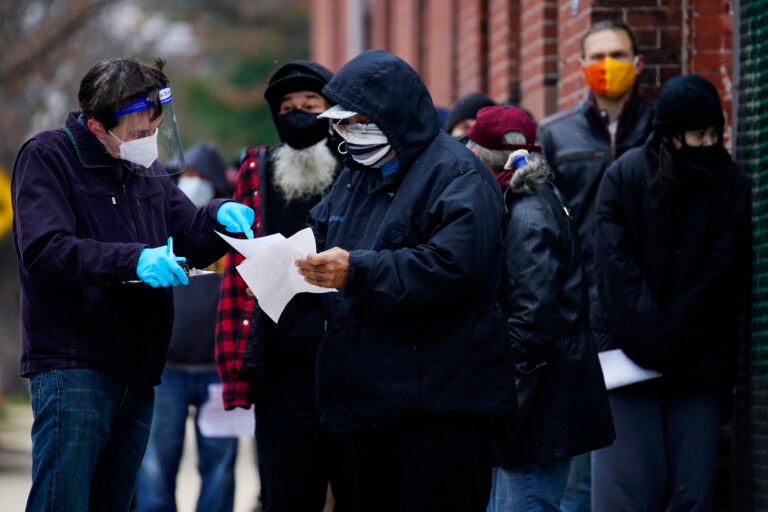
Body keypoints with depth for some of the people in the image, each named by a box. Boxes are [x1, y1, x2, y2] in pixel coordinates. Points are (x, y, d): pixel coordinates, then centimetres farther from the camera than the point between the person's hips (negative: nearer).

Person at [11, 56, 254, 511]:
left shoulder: (147, 167, 19)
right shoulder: (48, 157, -5)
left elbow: (188, 241, 22)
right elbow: (44, 252, -17)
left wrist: (219, 217, -1)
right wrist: (134, 259, -26)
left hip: (136, 372, 7)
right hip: (72, 367, -7)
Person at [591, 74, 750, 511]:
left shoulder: (733, 187, 3)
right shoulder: (624, 177, 1)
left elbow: (723, 278, -4)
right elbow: (616, 264, -6)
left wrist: (668, 340, -11)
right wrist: (650, 341, -14)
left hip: (700, 366, 1)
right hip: (630, 361, -1)